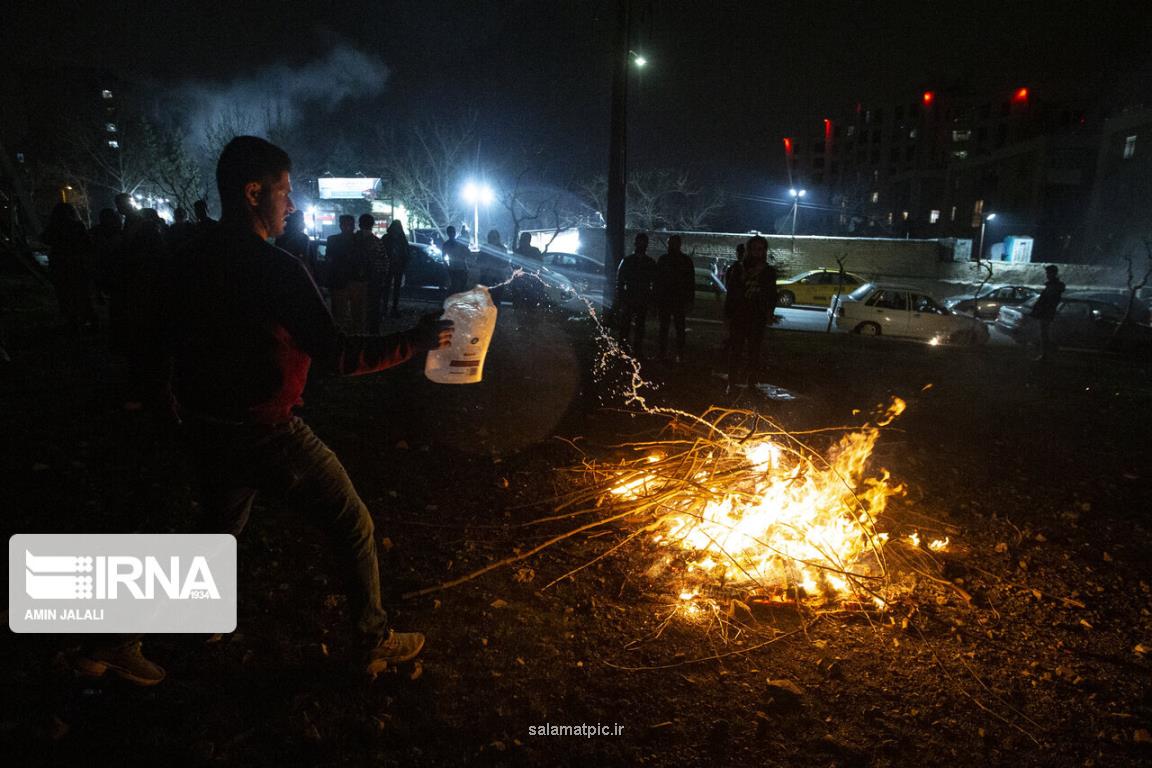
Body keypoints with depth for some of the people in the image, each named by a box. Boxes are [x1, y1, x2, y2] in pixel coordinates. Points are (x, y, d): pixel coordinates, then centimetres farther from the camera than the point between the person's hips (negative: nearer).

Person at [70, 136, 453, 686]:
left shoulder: (190, 259, 4)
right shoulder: (275, 268, -21)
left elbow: (169, 339, 15)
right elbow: (338, 357, -25)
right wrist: (414, 342, -17)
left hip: (204, 429, 8)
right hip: (265, 433, -8)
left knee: (218, 533, 27)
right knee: (353, 526, 9)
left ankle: (116, 640, 32)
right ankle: (378, 642, 21)